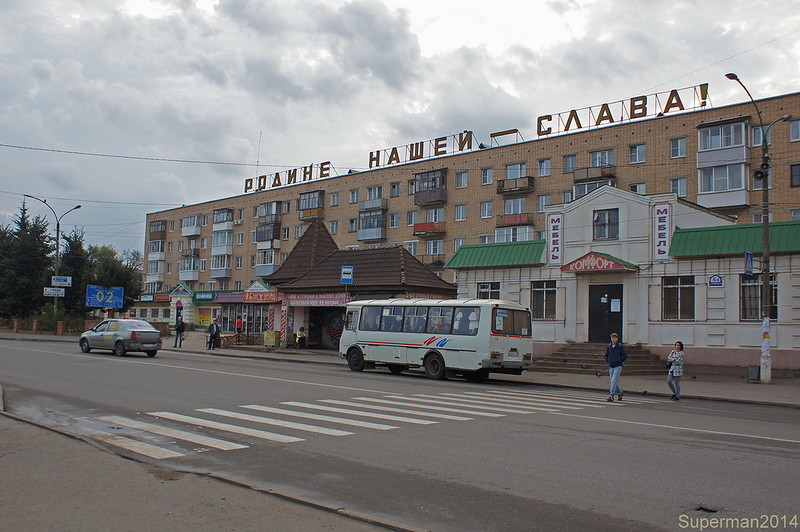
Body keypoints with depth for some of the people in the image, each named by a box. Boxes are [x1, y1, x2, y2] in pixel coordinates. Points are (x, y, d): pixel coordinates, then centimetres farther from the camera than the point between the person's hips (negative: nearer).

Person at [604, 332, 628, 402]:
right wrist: (608, 360, 5)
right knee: (613, 382, 12)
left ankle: (611, 397, -16)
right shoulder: (608, 346, 7)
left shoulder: (620, 346, -4)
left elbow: (625, 356, -5)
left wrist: (619, 361, -11)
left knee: (614, 381, -14)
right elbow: (606, 355, 20)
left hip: (618, 366, -5)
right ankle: (620, 393, 34)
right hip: (611, 367, 5)